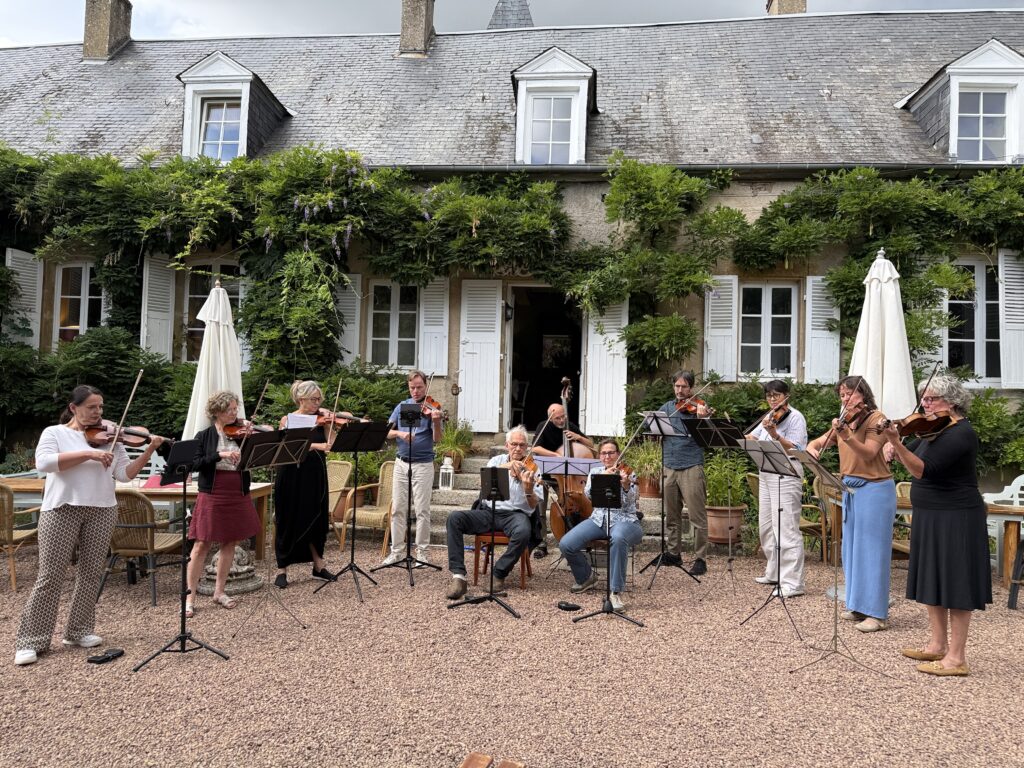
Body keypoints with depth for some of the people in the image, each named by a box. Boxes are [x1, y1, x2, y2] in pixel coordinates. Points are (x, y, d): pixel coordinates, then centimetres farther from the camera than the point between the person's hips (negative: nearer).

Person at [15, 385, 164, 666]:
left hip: (102, 511, 3)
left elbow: (125, 474, 3)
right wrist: (89, 454, -21)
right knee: (50, 575, -1)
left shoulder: (109, 438, 10)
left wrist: (149, 452, -11)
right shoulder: (54, 432, 4)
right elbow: (43, 462, -15)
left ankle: (79, 631, 21)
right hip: (62, 509, -3)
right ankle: (30, 640, 10)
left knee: (91, 573, 8)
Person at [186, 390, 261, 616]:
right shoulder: (204, 436, -1)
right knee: (202, 544, 0)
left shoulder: (242, 434, 5)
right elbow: (195, 463, -12)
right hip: (212, 495, -3)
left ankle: (219, 591, 22)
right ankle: (190, 596, 8)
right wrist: (220, 455, -25)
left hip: (238, 496, 3)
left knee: (230, 543, 9)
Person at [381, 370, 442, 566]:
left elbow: (437, 438, -16)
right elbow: (387, 432, 4)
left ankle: (422, 553, 9)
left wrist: (436, 422, -35)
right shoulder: (402, 406, 7)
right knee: (397, 508, 7)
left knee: (422, 510, 0)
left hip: (423, 465, -4)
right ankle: (397, 551, 16)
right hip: (402, 463, 4)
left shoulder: (431, 409, -4)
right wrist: (400, 433, -17)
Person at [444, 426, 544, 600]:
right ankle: (458, 576, -23)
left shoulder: (532, 469, 5)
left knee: (523, 532, -37)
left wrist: (528, 489, -24)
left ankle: (499, 574, -14)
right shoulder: (497, 460, 12)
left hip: (515, 514, -2)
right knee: (454, 518, -22)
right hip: (488, 512, 2)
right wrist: (506, 466, -28)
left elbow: (534, 505, -2)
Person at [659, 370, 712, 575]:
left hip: (691, 466, -5)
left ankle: (700, 559, 4)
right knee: (671, 514, 14)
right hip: (670, 466, 5)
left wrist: (702, 418, -31)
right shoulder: (668, 407, 14)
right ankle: (673, 553, 26)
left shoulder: (698, 407, -2)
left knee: (697, 516, -3)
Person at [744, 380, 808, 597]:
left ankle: (792, 583, -7)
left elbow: (793, 448, -18)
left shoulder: (795, 417, -7)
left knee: (786, 529, -10)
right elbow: (752, 437, 14)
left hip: (786, 476, -8)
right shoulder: (770, 416, 15)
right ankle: (774, 573, 27)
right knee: (766, 527, 14)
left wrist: (774, 433, -31)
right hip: (766, 474, 8)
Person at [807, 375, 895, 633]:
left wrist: (846, 435, -37)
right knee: (852, 549, 12)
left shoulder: (876, 418, -10)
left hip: (874, 490, -7)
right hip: (851, 490, 8)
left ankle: (878, 613, 2)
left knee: (872, 550, -4)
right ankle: (859, 606, 23)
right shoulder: (845, 421, 10)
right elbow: (817, 442, 12)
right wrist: (812, 449, -11)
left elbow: (869, 453, -23)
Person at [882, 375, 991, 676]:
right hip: (930, 516, 9)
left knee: (954, 583, -4)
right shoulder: (935, 429, 10)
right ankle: (937, 645, 26)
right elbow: (912, 458, 13)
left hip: (955, 519, -9)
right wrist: (896, 448, -8)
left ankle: (957, 658, 4)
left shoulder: (960, 433, -18)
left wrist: (896, 443, -38)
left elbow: (922, 470, -27)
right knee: (933, 580, 15)